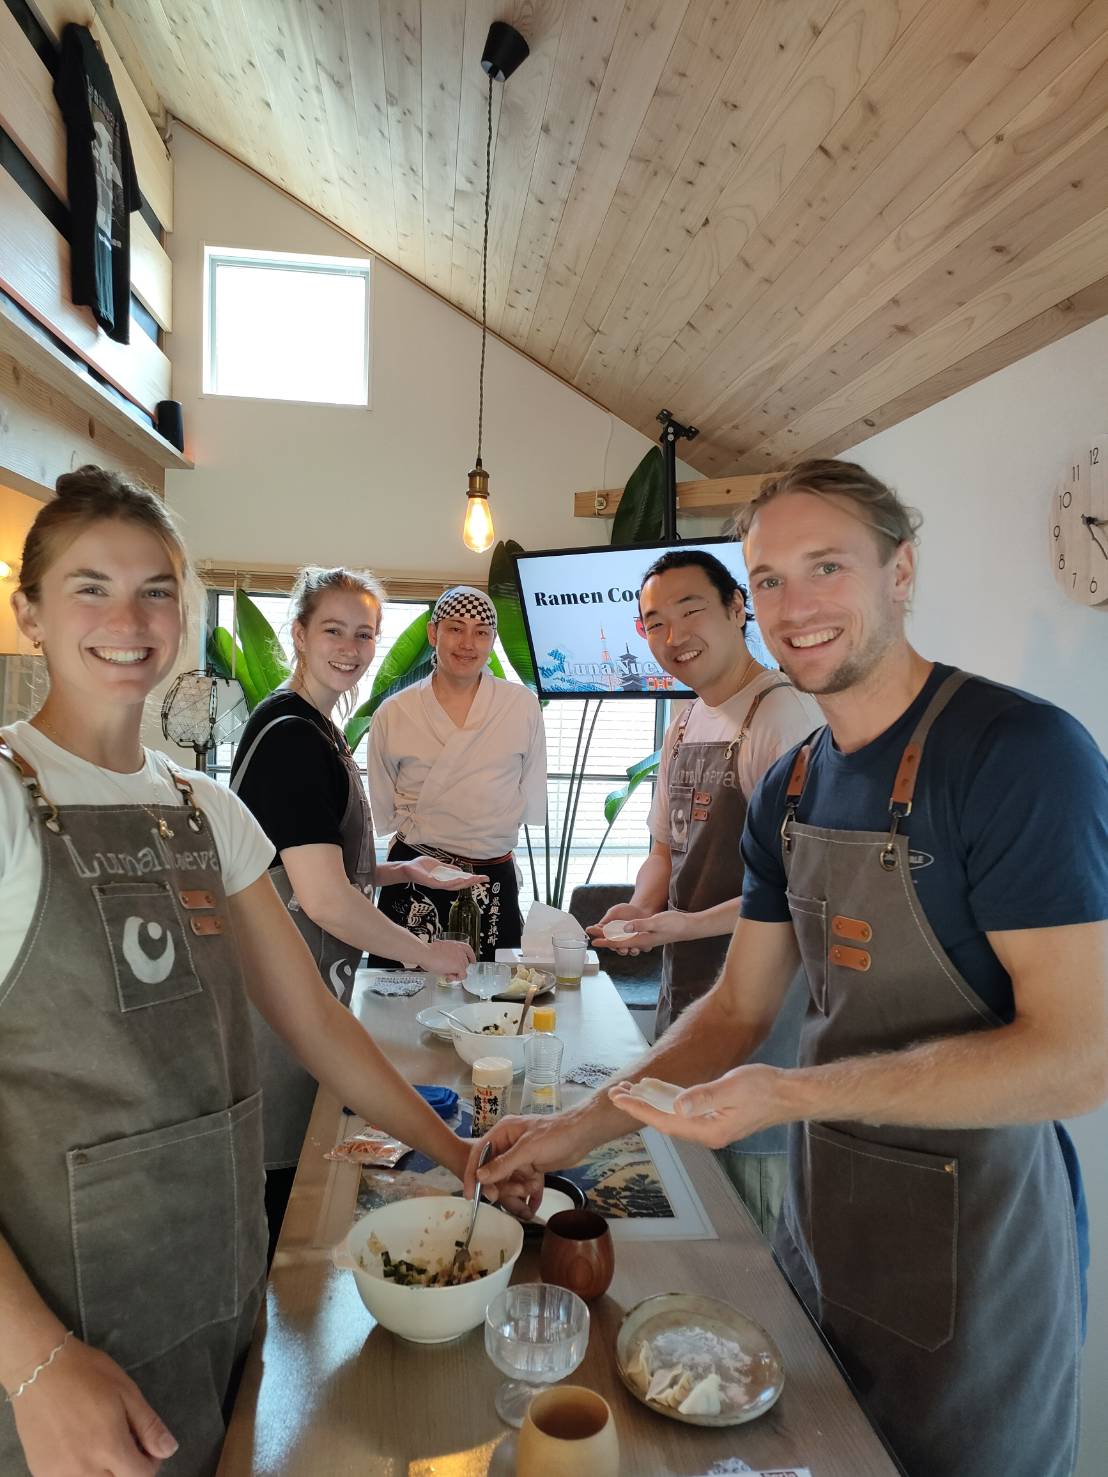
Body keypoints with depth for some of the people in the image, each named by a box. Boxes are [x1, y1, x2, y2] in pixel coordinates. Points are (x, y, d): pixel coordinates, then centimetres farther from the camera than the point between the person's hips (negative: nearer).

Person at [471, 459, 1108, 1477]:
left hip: (978, 1235, -6)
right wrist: (584, 1128, -2)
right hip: (824, 1210, 7)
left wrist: (796, 1093, -28)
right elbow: (740, 1010, 5)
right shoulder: (790, 790, 1)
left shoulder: (1022, 751, -21)